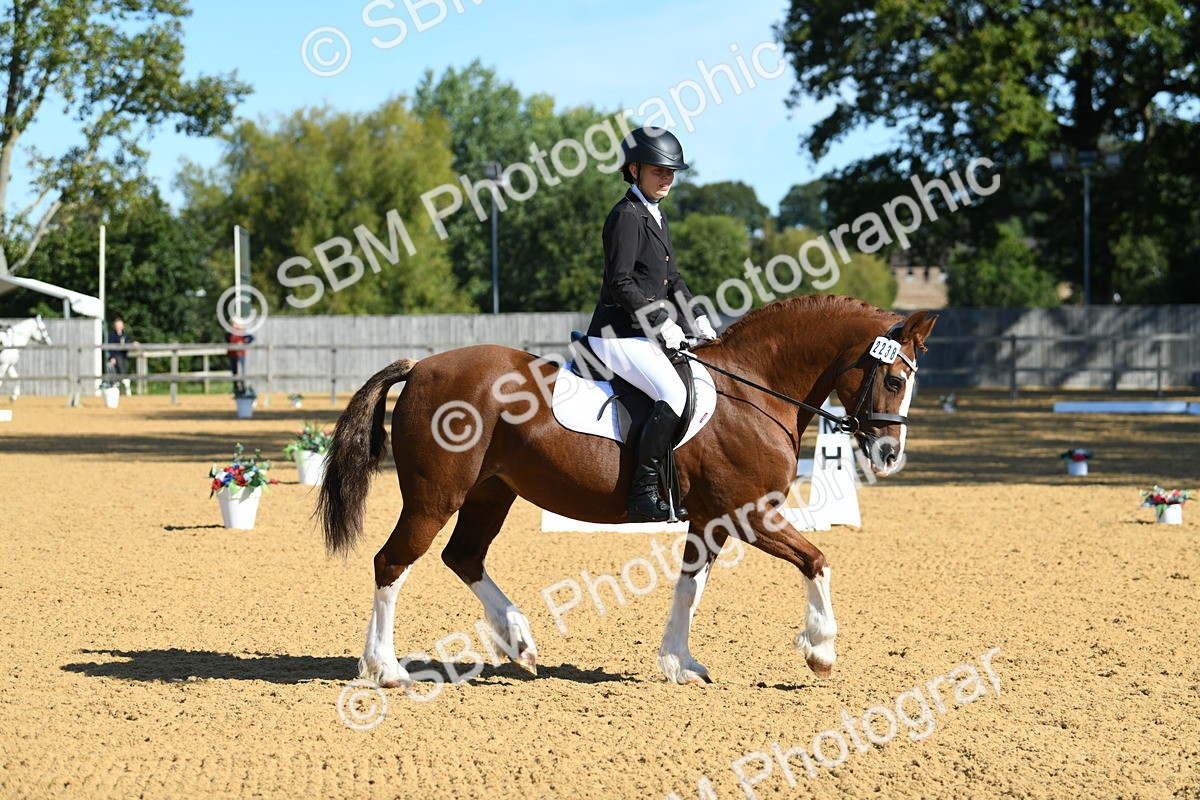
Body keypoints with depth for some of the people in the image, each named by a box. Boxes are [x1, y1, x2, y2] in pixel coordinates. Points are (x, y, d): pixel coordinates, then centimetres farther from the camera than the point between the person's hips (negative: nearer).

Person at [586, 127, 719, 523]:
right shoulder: (627, 216, -12)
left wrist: (695, 321, 13)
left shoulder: (655, 216, 18)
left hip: (644, 334, 11)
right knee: (674, 394, -27)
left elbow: (672, 278, 25)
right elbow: (621, 283, -20)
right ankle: (643, 494, -26)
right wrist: (661, 325, -18)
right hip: (619, 334, -11)